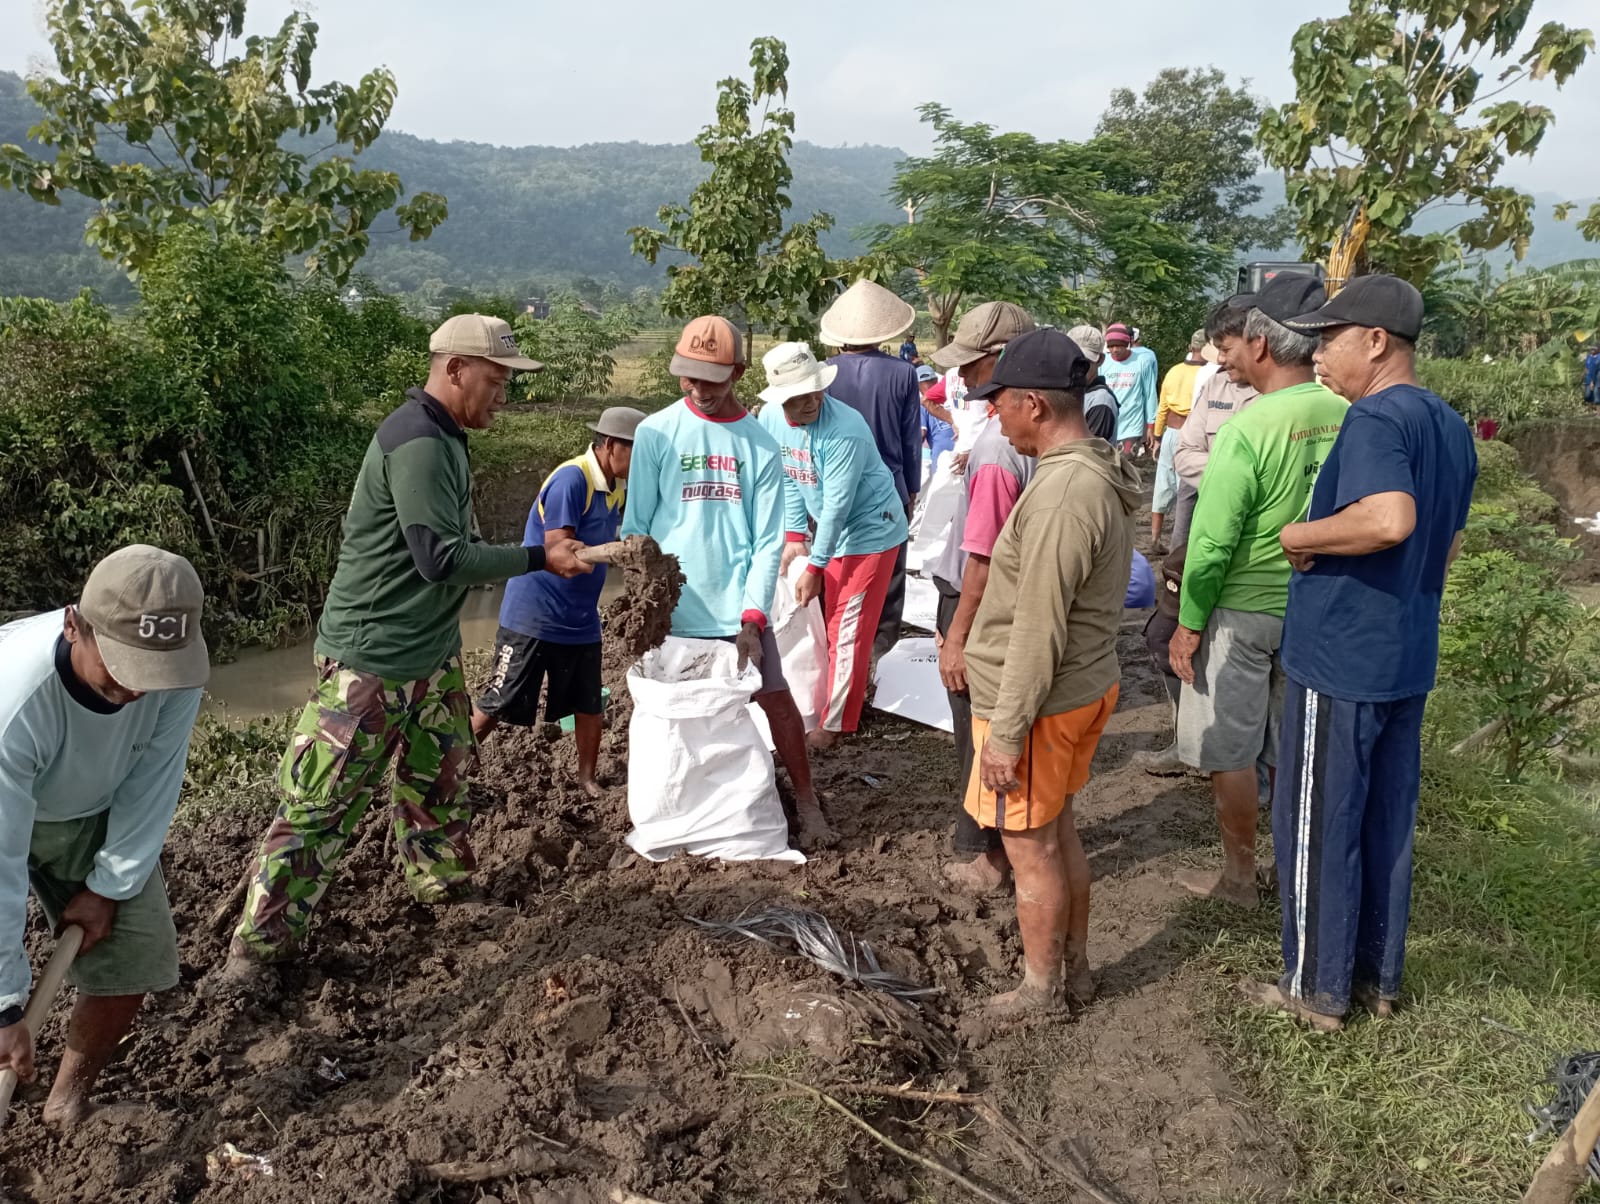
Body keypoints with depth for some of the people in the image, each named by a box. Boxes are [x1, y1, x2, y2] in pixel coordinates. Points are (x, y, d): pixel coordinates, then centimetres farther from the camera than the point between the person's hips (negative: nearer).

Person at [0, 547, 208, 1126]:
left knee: (134, 957, -3)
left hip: (95, 817, 3)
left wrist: (109, 887, -10)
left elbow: (149, 790, -17)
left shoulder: (176, 671, -33)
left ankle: (69, 1099, 21)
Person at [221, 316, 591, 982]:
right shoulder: (417, 442, -22)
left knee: (441, 775, 21)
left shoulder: (444, 439, 10)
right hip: (369, 664, -10)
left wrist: (534, 557, 11)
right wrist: (538, 559, -19)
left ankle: (440, 882, 41)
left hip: (432, 654, 10)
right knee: (321, 802, -2)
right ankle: (260, 943, 9)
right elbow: (441, 558, -25)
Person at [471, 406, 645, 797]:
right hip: (533, 615, -7)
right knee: (497, 706, 2)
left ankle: (588, 779, 27)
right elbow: (559, 552, -25)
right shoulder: (571, 478, -19)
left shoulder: (618, 487, 6)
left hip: (581, 621, 7)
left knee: (589, 706, 11)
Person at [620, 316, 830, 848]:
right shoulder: (655, 433, -1)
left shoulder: (760, 445, 1)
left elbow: (768, 542, -1)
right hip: (672, 609, 0)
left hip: (738, 610, 1)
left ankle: (808, 806, 17)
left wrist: (751, 618, -10)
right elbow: (635, 527, 1)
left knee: (777, 701, 1)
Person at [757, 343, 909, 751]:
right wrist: (795, 538, -3)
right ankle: (853, 691, 36)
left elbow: (837, 506, -27)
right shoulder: (770, 419, -10)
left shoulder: (845, 431, -30)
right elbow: (787, 482, 0)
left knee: (847, 630, -3)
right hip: (825, 530, 7)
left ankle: (834, 724, 7)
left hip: (869, 532, -7)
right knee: (825, 620, 17)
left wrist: (815, 567, -22)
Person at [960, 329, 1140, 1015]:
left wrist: (1005, 734, -19)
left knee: (1031, 848, 7)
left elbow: (1037, 633, -26)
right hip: (1089, 684, 10)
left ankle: (1041, 989, 25)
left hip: (1042, 702, -10)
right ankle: (1075, 968, 38)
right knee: (1058, 832, 22)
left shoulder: (1061, 495, -26)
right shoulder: (1102, 475, 5)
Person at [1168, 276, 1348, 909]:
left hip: (1244, 613, -6)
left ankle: (1238, 875, 24)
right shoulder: (1346, 416, -5)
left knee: (1230, 750, 10)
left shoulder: (1247, 430, -23)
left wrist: (1189, 624, -8)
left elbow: (1211, 545, -20)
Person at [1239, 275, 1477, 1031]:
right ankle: (1379, 977, 31)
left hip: (1339, 659, -9)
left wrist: (1299, 535, -21)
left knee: (1318, 825, 5)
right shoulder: (1452, 428, 11)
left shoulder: (1375, 418, -19)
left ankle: (1318, 987, 19)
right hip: (1408, 660, 9)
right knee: (1388, 822, 17)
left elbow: (1390, 519, -36)